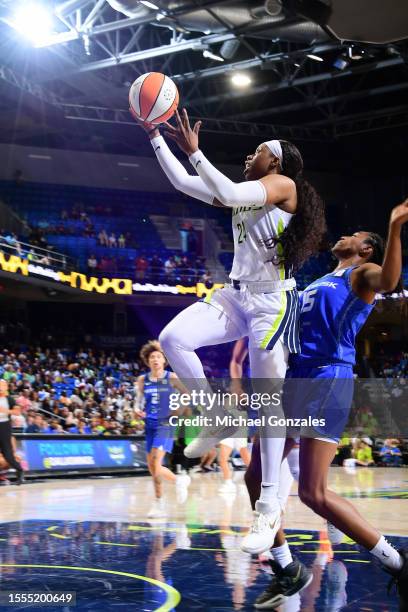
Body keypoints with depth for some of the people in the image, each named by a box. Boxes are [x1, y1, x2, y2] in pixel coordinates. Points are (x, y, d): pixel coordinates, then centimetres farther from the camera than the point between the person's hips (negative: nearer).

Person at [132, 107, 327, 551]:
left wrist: (194, 150, -22)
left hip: (273, 302, -7)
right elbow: (182, 182, 16)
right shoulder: (245, 191, 17)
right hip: (237, 295, 7)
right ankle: (219, 419, 2)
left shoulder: (284, 185, -6)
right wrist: (154, 136, 14)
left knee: (269, 401, -5)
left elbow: (229, 194, -25)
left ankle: (270, 506, 2)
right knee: (173, 339, -16)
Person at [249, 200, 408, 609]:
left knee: (313, 492, -14)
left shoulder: (362, 274, 3)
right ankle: (288, 572, 20)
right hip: (294, 380, 9)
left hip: (328, 380, -9)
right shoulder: (319, 283, 26)